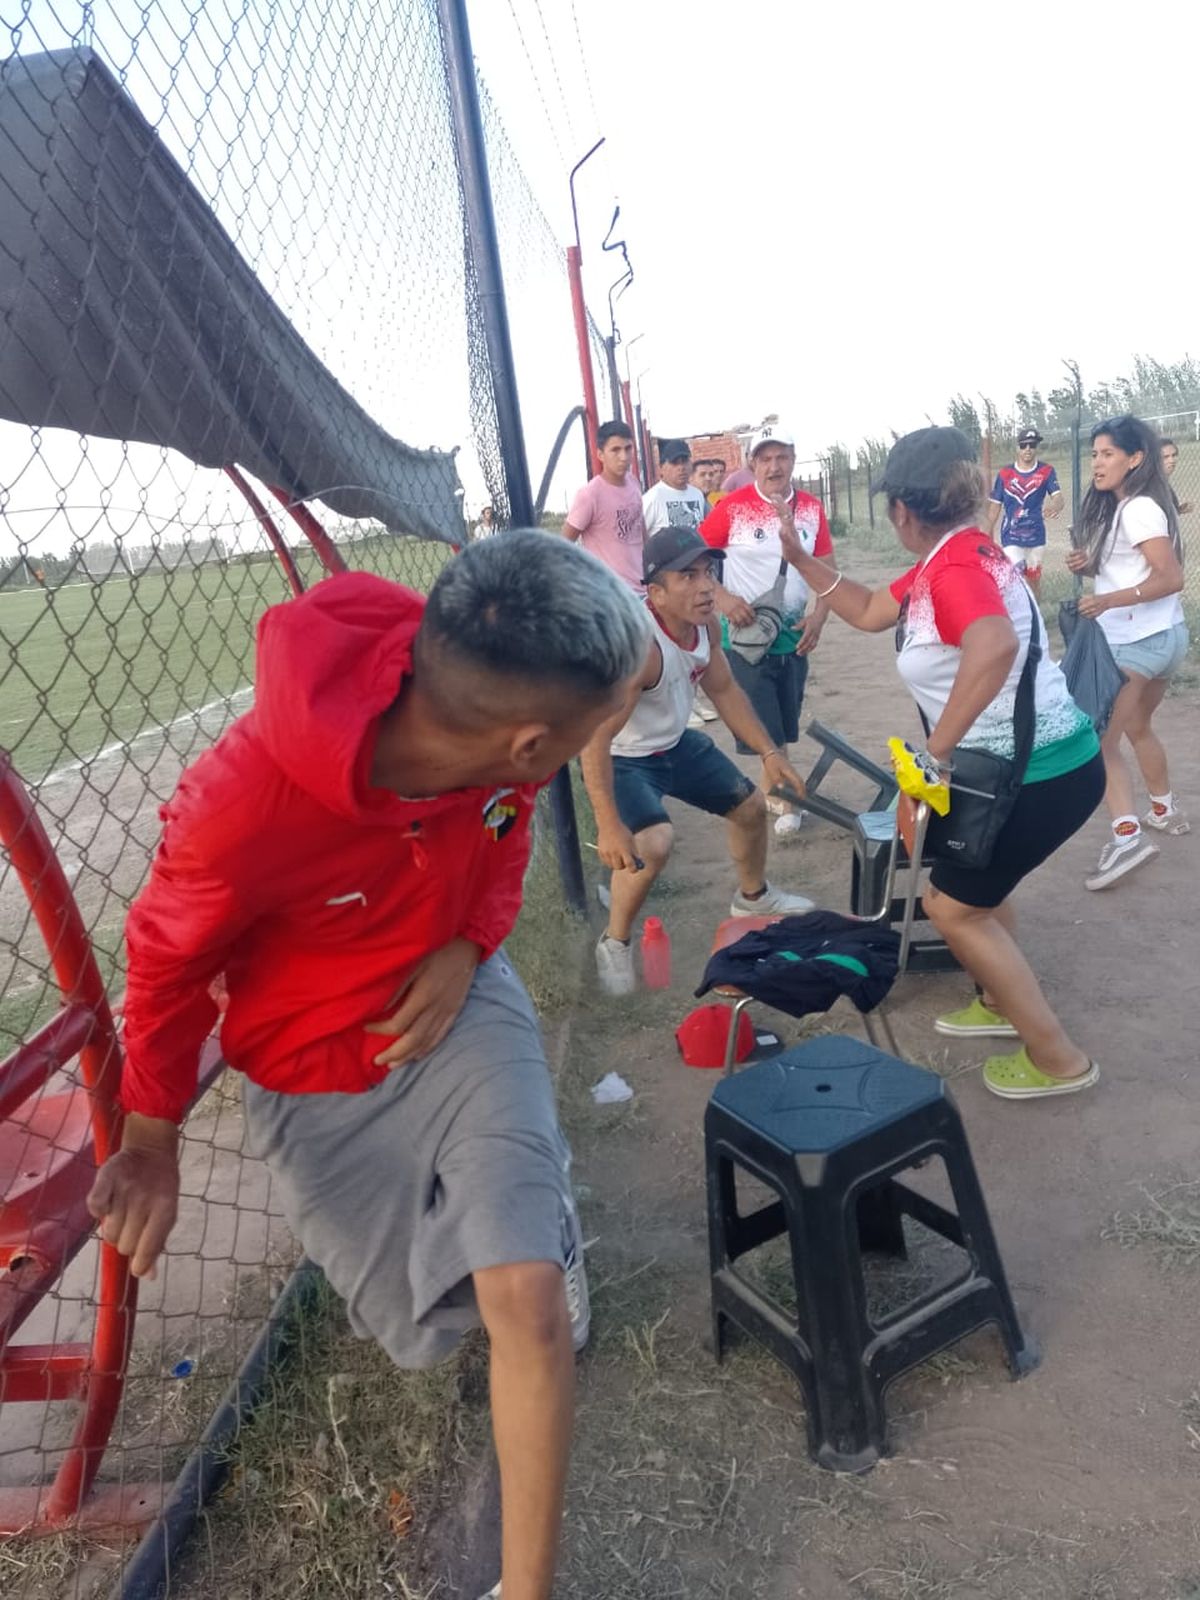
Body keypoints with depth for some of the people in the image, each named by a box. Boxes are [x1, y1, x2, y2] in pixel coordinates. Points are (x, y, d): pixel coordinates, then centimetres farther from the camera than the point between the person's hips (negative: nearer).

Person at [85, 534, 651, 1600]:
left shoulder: (489, 723, -22)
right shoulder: (247, 805, -36)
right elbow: (169, 960, -14)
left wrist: (467, 947, -14)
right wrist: (151, 1137, 1)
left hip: (460, 1006, 3)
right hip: (314, 1070, -2)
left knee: (529, 1300, -12)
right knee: (426, 1335, 13)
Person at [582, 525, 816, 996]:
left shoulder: (705, 622, -10)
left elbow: (724, 690, 7)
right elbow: (595, 737, -38)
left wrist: (769, 753, 3)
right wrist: (609, 827, -43)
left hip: (676, 744, 8)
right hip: (623, 759, -8)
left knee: (750, 806, 18)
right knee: (651, 845, -31)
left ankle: (753, 897, 48)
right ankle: (614, 943, -3)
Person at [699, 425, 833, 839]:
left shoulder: (811, 508, 1)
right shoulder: (733, 506, -11)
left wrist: (818, 616, -6)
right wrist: (723, 598, -20)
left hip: (794, 634, 4)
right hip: (746, 634, -4)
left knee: (785, 725, 15)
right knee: (763, 727, -3)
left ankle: (776, 790, 32)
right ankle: (786, 800, 13)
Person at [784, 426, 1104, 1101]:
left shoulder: (955, 566, -22)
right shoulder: (951, 558, 8)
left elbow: (995, 646, -43)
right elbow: (867, 611, 20)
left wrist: (937, 748, -34)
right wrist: (800, 557, 13)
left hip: (1043, 773, -10)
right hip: (1037, 761, 10)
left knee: (954, 907, 3)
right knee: (975, 884, 27)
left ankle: (1059, 1059, 12)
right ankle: (1006, 1003, 43)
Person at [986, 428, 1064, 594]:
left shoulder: (1046, 471, -4)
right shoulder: (1004, 473, -2)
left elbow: (1058, 496, -17)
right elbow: (995, 505, 4)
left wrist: (1055, 505, -41)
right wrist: (988, 534, 5)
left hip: (1035, 536, 2)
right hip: (1011, 536, -2)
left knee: (1033, 578, 13)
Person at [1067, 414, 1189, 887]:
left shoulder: (1140, 509, -16)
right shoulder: (1114, 508, 12)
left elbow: (1171, 578, -21)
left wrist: (1109, 601, -33)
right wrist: (1087, 565, -2)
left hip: (1137, 643, -10)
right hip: (1162, 637, 10)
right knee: (1137, 728, 26)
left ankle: (1127, 836, -18)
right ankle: (1164, 809, 41)